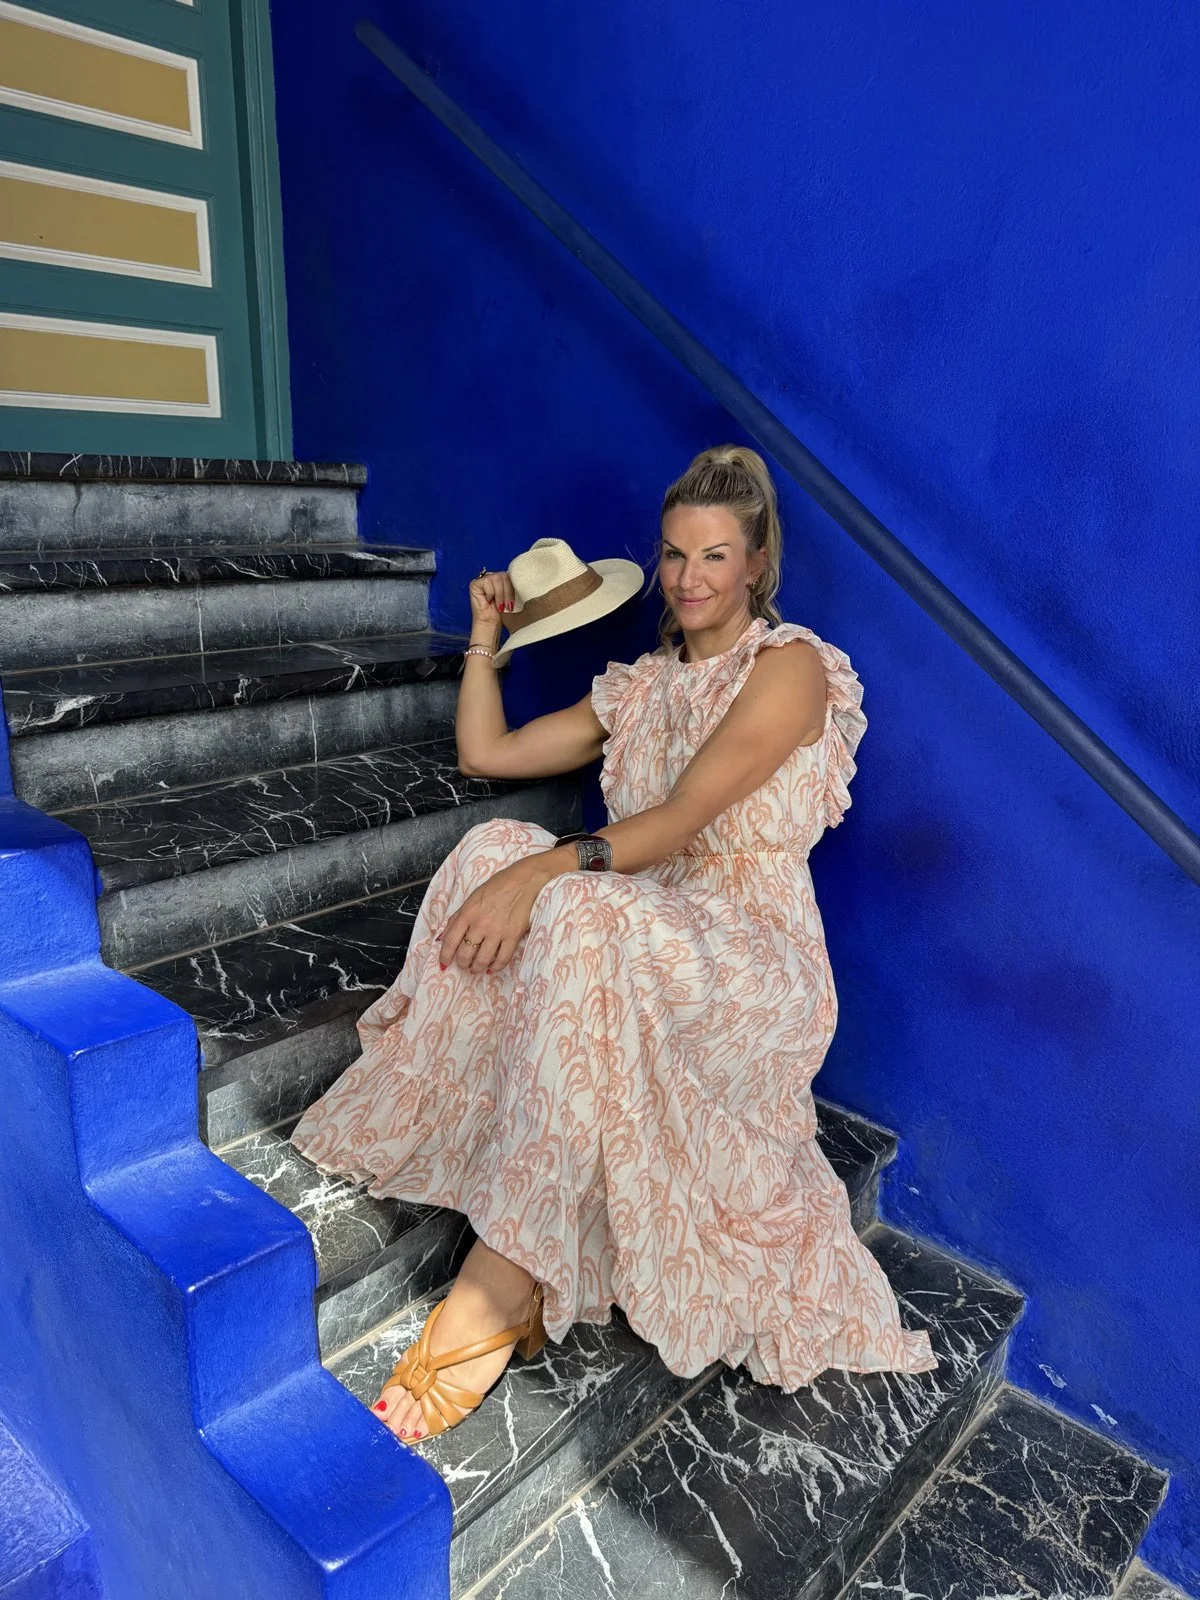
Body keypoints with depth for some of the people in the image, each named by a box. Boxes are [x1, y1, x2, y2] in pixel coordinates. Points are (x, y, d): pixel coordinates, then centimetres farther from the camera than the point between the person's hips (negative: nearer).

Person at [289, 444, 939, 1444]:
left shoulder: (790, 666, -6)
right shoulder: (639, 687, 15)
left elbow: (682, 818, -20)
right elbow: (485, 752, 18)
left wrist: (543, 871, -31)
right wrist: (487, 638, 14)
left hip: (753, 960, -6)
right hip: (645, 939, 6)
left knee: (581, 912, -36)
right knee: (497, 847, -19)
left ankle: (506, 1281, -31)